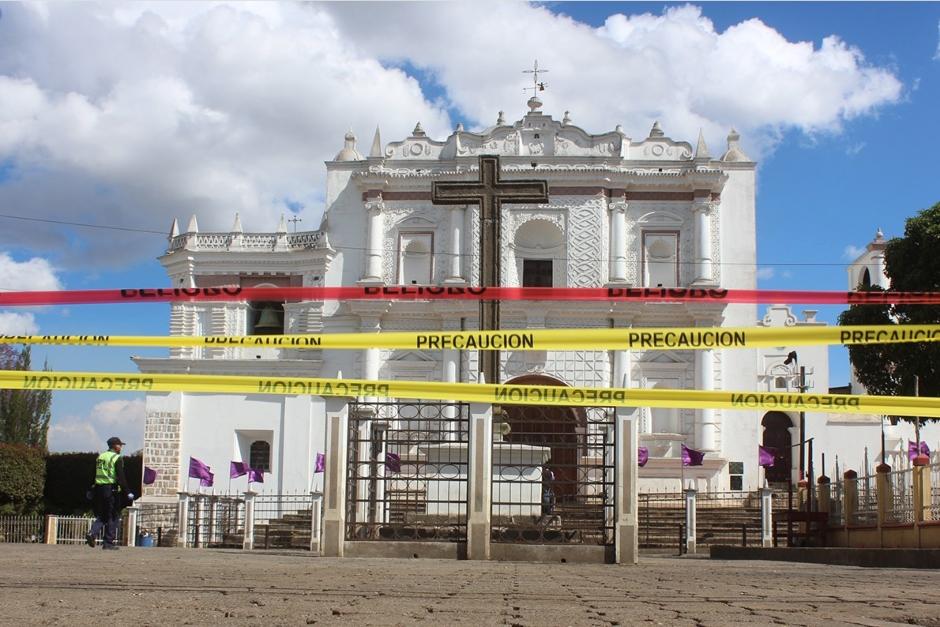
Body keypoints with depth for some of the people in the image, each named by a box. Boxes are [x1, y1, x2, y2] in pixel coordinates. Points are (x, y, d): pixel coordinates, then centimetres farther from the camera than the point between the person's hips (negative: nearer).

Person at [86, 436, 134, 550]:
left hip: (98, 488, 7)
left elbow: (95, 476, 18)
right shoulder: (117, 458, -8)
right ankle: (108, 543, 1)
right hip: (111, 489, -7)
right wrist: (127, 492, -12)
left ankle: (92, 533, -8)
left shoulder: (100, 457, 15)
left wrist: (93, 492, 23)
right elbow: (120, 478, -14)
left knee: (101, 516, 15)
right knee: (113, 517, 1)